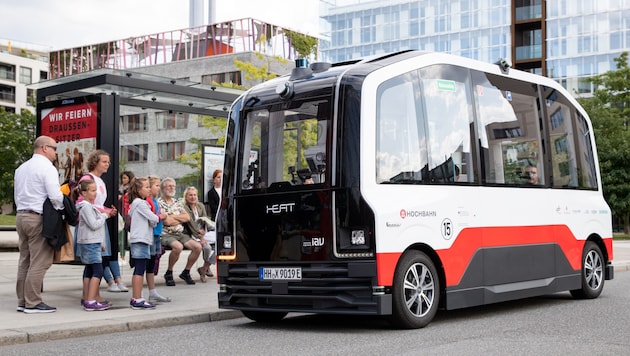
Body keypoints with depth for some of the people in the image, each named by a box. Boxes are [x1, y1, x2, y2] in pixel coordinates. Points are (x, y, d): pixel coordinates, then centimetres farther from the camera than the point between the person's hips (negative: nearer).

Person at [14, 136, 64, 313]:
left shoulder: (21, 168, 17)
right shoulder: (47, 167, -10)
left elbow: (17, 195, 20)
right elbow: (55, 196, -17)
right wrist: (61, 209, -1)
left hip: (21, 216, 9)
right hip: (38, 218, -9)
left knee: (25, 260, 12)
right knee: (39, 262, -5)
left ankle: (22, 301, 14)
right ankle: (33, 303, -5)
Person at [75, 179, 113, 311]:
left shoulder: (90, 206, 18)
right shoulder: (85, 207, -13)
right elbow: (94, 224, -20)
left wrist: (101, 243, 24)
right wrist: (104, 216, -5)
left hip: (94, 243, 10)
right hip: (89, 243, -10)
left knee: (89, 271, 11)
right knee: (98, 271, -13)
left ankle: (87, 300, 14)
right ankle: (91, 302, -16)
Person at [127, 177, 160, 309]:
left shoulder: (136, 203, 19)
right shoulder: (140, 203, -11)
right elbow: (153, 219, -14)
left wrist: (153, 221, 10)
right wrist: (158, 218, 8)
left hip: (137, 240, 10)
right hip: (140, 240, -10)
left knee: (138, 270, 12)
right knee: (140, 270, -10)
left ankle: (135, 299, 16)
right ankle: (138, 300, -11)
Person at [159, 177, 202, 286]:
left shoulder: (177, 203, 19)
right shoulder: (158, 203, -4)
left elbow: (187, 217, 6)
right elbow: (166, 221, -15)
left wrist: (172, 216, -6)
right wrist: (181, 219, 2)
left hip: (181, 234, 7)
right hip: (166, 234, -7)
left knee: (197, 247, -14)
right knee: (178, 247, -36)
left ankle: (186, 272, 5)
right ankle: (169, 273, -13)